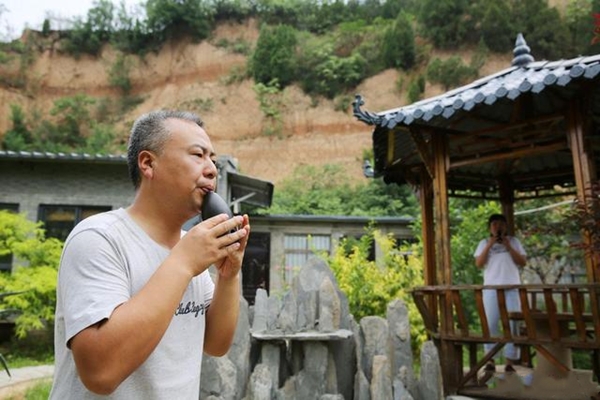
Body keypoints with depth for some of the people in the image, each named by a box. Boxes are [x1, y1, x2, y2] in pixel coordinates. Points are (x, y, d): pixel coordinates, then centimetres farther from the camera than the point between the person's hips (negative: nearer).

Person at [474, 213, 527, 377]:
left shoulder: (514, 241, 11)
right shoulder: (484, 243, 10)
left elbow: (522, 262, 3)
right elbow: (479, 264, 0)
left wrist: (508, 246, -6)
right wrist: (489, 245, -7)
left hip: (512, 288, 1)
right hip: (491, 288, 0)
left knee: (512, 324, 0)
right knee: (490, 324, -3)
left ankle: (510, 361, 6)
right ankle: (490, 360, 3)